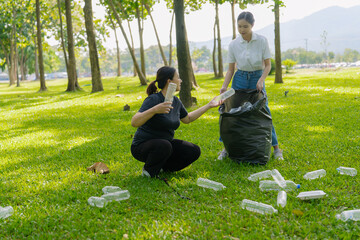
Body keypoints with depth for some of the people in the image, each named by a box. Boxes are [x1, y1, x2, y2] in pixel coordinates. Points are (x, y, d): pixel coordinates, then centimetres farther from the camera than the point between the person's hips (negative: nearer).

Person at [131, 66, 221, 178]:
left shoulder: (176, 101, 2)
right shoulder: (153, 99, -22)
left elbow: (187, 118, 22)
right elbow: (134, 122, -32)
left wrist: (209, 105, 21)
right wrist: (155, 110, -45)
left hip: (165, 143, 7)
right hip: (142, 147, -7)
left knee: (194, 151, -7)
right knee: (164, 146, -38)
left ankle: (161, 167, 7)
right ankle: (148, 170, -9)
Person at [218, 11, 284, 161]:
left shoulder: (262, 41, -10)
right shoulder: (233, 45, -6)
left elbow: (267, 65, -6)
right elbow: (230, 69, 0)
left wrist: (261, 80, -21)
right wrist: (224, 86, -13)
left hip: (257, 78, -2)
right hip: (240, 79, 2)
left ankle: (276, 148, 6)